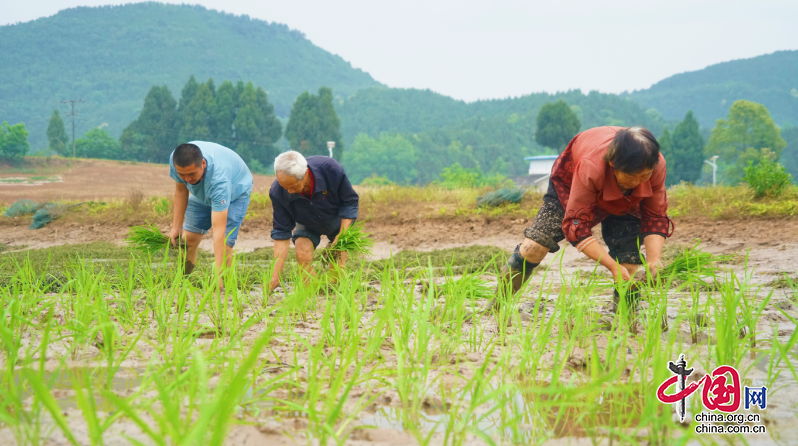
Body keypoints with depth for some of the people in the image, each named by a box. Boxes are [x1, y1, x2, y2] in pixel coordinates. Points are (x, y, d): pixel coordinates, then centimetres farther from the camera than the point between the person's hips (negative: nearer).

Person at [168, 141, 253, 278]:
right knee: (189, 239, 1)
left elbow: (219, 230, -49)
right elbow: (180, 190, -9)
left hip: (236, 192, -5)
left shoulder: (219, 180, -47)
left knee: (224, 245, -22)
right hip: (202, 192, 5)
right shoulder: (176, 160, -32)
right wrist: (176, 227, -9)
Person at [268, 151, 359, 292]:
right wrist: (275, 277, -31)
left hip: (338, 219, 0)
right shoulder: (278, 192, -34)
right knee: (303, 254, -22)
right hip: (308, 225, 1)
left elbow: (350, 202, -23)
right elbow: (282, 233, -26)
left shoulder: (330, 169, -39)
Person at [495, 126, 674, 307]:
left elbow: (655, 217, -23)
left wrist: (654, 260, -40)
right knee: (534, 248, -14)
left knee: (629, 266, -13)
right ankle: (496, 309, 2)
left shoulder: (657, 167, -35)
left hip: (623, 204, 3)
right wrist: (613, 266, -46)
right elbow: (577, 227, -39)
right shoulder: (591, 168, -46)